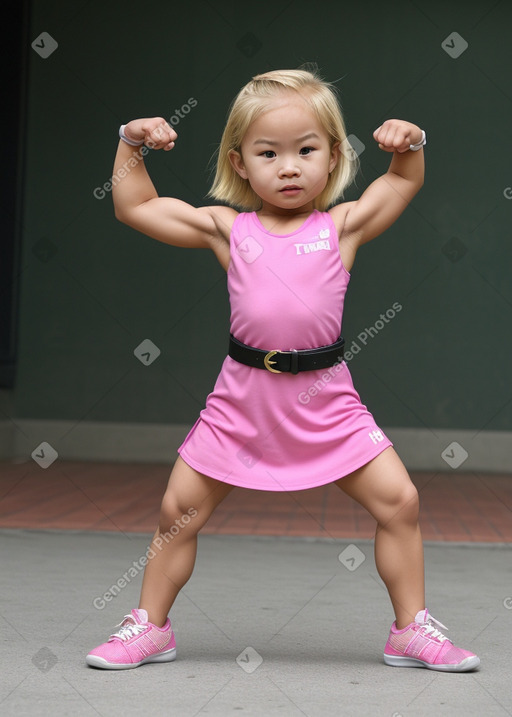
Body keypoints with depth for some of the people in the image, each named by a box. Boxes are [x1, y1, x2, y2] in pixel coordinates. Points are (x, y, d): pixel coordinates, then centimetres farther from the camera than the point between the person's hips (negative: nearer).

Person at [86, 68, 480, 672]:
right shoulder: (227, 227, 3)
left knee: (398, 501, -2)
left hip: (325, 399, 0)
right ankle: (149, 626, 24)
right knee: (178, 511, 4)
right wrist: (131, 146, 1)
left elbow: (406, 183, 17)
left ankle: (412, 629, 15)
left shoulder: (343, 224, 3)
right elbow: (133, 208, 8)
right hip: (243, 396, 0)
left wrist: (409, 144, -1)